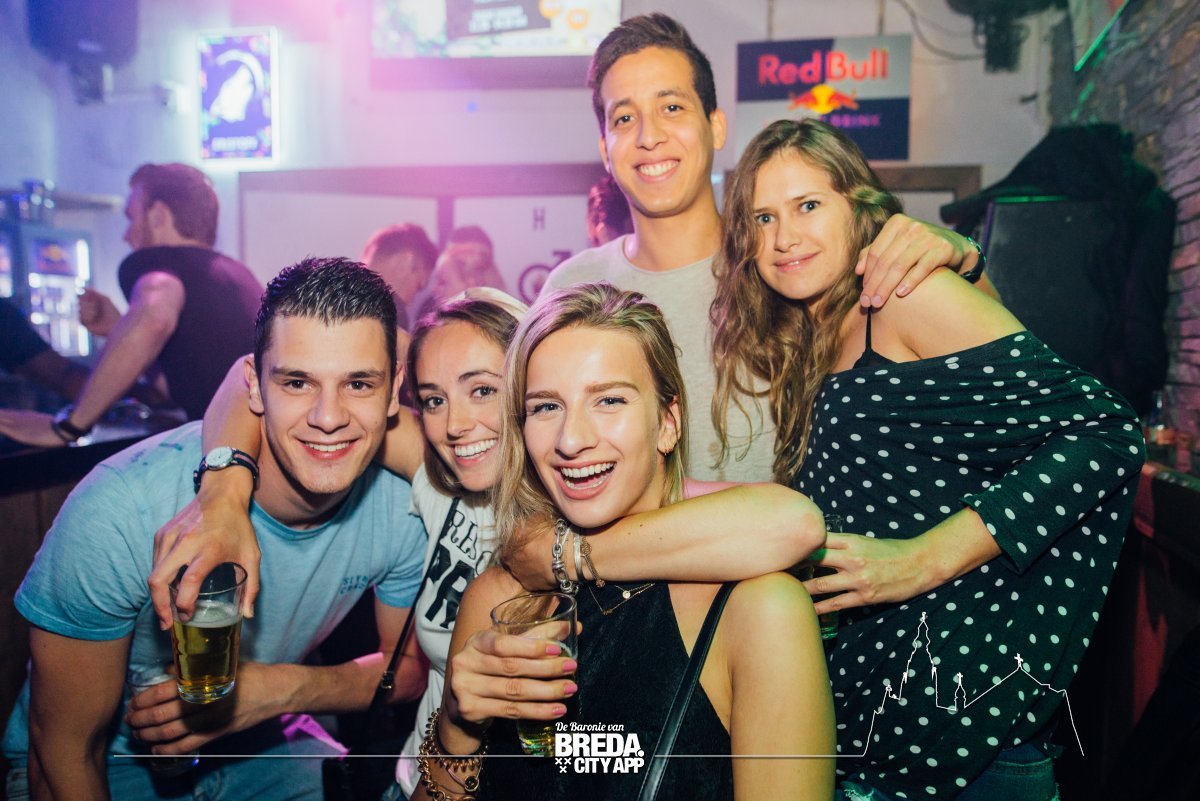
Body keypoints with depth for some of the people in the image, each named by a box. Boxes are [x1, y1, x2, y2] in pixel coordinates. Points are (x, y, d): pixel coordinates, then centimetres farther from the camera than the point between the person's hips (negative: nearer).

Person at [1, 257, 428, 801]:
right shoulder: (122, 512, -29)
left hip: (260, 746, 4)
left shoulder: (407, 502, -17)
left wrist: (282, 689, -20)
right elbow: (66, 754, -17)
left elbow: (410, 667, -3)